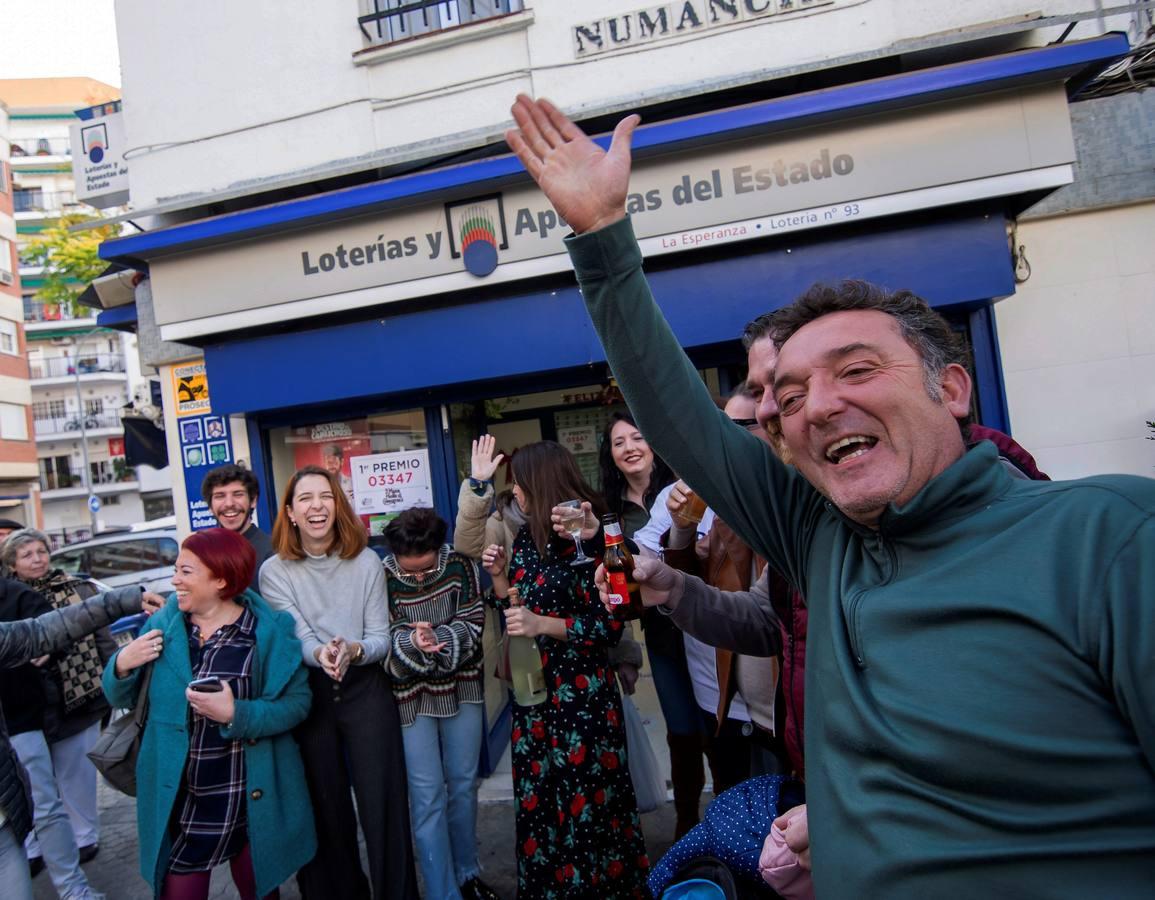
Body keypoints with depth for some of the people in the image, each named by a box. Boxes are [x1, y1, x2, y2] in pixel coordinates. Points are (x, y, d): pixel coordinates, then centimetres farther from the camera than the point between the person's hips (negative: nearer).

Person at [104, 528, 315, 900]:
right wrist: (122, 664, -14)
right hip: (176, 798, 2)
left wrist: (236, 714, -27)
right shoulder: (163, 623, -2)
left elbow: (297, 702, -14)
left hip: (250, 798, -2)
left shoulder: (268, 630, -11)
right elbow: (122, 698, 6)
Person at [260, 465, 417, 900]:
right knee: (325, 807, 15)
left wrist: (352, 650, -28)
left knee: (382, 804, 4)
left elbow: (381, 639, -6)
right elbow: (294, 638, -11)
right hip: (307, 694, 1)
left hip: (366, 690, 0)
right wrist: (320, 654, -34)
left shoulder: (366, 561, -5)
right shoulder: (274, 571, -5)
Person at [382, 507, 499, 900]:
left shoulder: (460, 565, -11)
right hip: (411, 694, -2)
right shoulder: (382, 578, -15)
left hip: (461, 687, 3)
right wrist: (413, 642, -36)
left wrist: (439, 639, -30)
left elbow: (472, 624, -12)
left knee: (464, 784, 15)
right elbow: (387, 637, -15)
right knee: (428, 795, 1)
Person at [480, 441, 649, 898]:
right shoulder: (526, 536, 6)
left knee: (585, 801, 6)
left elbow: (609, 625, -17)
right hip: (532, 691, 7)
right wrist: (499, 575, -2)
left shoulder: (584, 539, -16)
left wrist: (544, 625, -23)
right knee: (537, 796, 17)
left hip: (580, 694, -7)